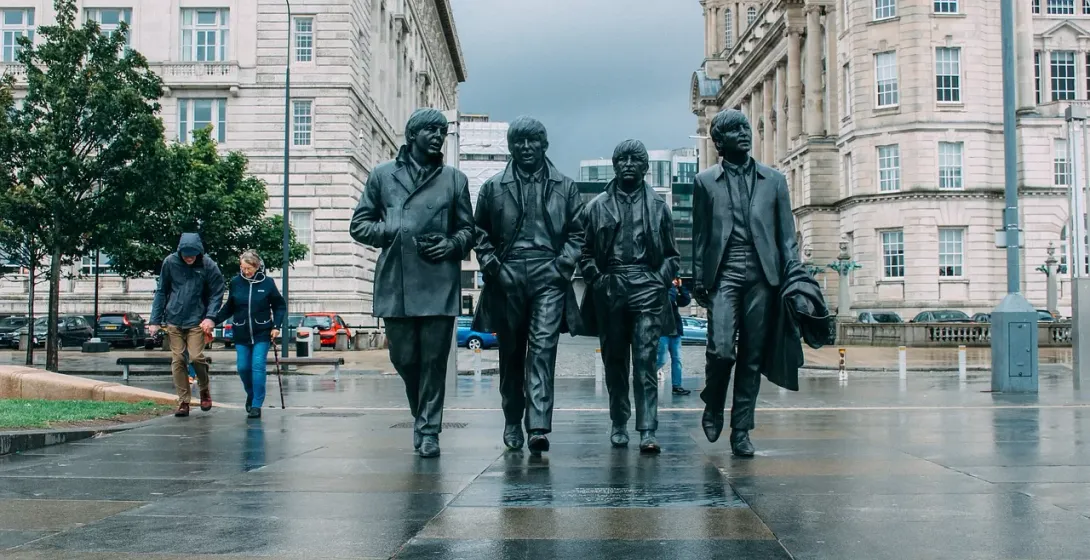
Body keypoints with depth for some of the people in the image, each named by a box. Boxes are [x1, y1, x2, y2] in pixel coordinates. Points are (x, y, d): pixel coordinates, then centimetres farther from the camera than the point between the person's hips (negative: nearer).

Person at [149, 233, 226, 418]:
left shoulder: (208, 265, -8)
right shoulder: (170, 262, -4)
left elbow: (216, 293, -2)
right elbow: (161, 292, 3)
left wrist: (211, 317, -15)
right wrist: (155, 320, 1)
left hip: (196, 320, -2)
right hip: (174, 320, 2)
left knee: (196, 357, -12)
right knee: (177, 360, 2)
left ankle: (204, 389, 16)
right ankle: (183, 401, 11)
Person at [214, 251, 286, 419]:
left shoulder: (267, 283, -6)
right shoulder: (235, 283, -1)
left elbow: (280, 306, 4)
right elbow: (229, 307, 9)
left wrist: (276, 326, -5)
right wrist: (215, 320, -4)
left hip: (262, 334, -3)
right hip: (241, 334, 3)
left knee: (258, 366, -9)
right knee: (243, 367, 4)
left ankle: (256, 405, -4)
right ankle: (251, 395, 31)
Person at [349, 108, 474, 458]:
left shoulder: (454, 179, 12)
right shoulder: (383, 175, 11)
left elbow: (468, 229, 16)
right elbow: (359, 224, 11)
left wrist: (452, 244, -6)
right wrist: (392, 232, -6)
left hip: (439, 284, 0)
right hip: (396, 284, 0)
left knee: (434, 360, -1)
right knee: (404, 358, 5)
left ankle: (428, 429, 9)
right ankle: (421, 415, 30)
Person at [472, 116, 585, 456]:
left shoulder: (564, 187, 10)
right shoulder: (493, 188, 11)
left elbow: (577, 232, 11)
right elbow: (480, 231, 13)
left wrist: (563, 265, -2)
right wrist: (491, 265, 0)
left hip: (548, 277, -1)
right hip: (507, 277, 2)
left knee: (542, 349, -13)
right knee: (511, 353, 9)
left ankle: (538, 427, -18)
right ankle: (512, 423, 23)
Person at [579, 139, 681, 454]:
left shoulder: (657, 205, 11)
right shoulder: (598, 206, 11)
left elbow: (672, 254, 12)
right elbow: (585, 250, 11)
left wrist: (660, 280, -3)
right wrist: (596, 278, -3)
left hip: (646, 288, -1)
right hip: (609, 290, 2)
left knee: (645, 361, -9)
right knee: (614, 361, 8)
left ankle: (647, 430, -11)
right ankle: (619, 425, 18)